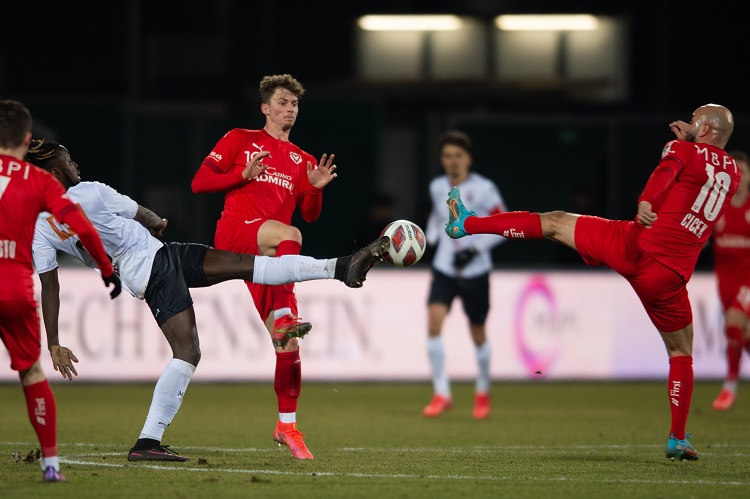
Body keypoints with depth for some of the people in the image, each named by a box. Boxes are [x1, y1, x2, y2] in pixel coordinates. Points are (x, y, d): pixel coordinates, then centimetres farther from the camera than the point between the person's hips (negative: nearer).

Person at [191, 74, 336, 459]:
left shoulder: (300, 160, 22)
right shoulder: (240, 139, 12)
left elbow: (309, 215, 19)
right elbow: (199, 182, 4)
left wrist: (316, 188, -1)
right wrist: (244, 174, -9)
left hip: (270, 256, 4)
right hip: (234, 233, -4)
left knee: (288, 341, -4)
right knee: (289, 236, -38)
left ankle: (287, 425, 4)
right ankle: (284, 320, -41)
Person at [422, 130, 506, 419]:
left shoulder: (483, 189, -11)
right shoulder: (437, 187, 3)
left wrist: (476, 249, -17)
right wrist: (431, 236, 8)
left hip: (475, 271, -3)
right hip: (444, 269, 3)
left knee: (478, 334, 8)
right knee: (433, 322, -18)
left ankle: (483, 393, 33)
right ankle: (441, 394, -13)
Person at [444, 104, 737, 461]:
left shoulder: (684, 150, 0)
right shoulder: (733, 173, 15)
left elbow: (667, 170, -22)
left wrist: (645, 201, -37)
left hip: (633, 245, -3)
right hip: (668, 276, 3)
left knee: (554, 222, 15)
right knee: (681, 353, 18)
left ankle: (466, 224, 21)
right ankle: (678, 439, 13)